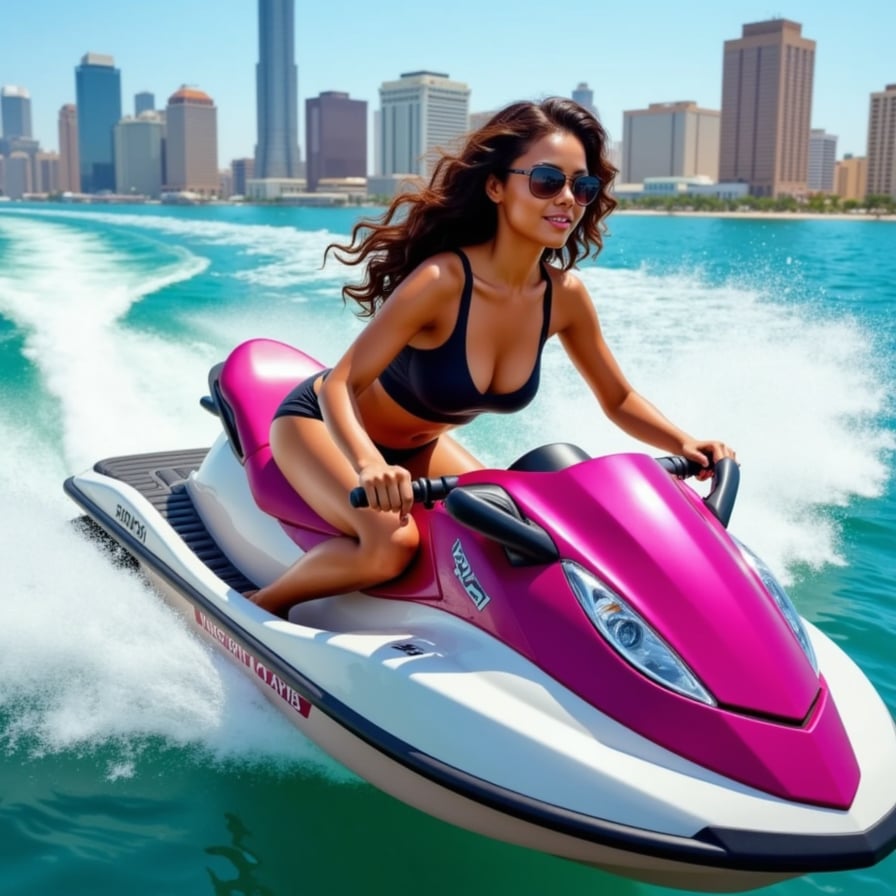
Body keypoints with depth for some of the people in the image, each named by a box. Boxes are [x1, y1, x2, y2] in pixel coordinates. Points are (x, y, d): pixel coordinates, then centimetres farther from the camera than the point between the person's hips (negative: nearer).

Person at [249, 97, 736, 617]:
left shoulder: (565, 295, -15)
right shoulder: (443, 279, -33)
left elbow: (618, 398, -1)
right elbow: (340, 386, -34)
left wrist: (685, 444, -17)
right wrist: (370, 466, -53)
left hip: (419, 445, 7)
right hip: (324, 422, -6)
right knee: (393, 543, -29)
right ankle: (259, 606, -4)